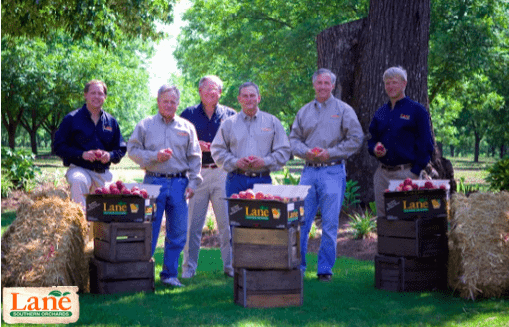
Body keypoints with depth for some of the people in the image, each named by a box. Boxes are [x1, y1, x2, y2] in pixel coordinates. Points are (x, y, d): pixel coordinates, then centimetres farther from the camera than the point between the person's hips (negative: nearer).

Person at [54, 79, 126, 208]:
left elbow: (121, 149, 17)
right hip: (79, 168, -5)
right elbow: (59, 147, -3)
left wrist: (110, 155, -7)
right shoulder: (72, 118, 0)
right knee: (78, 181, -37)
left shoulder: (111, 121, 13)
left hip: (103, 173, 5)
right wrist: (82, 154, -17)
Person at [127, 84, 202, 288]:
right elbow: (133, 149, 3)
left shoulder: (187, 127, 12)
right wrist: (155, 156, -11)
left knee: (178, 232, 2)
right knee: (149, 230, -2)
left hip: (179, 183, 2)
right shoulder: (145, 125, 8)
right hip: (153, 181, -2)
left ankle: (170, 274, 13)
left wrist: (193, 183, 1)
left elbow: (195, 157, 11)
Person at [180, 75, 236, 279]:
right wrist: (195, 146, -10)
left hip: (223, 173, 1)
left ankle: (230, 265, 9)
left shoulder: (230, 115, 11)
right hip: (196, 173, 0)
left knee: (227, 222, -1)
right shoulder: (188, 114, 9)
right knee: (193, 223, 1)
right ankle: (189, 267, 10)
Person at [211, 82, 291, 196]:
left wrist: (264, 161, -8)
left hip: (262, 180, 0)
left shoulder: (272, 121, 11)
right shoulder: (229, 123, 12)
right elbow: (217, 150, 9)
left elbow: (284, 151, 8)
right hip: (236, 181, 0)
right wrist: (235, 162, -8)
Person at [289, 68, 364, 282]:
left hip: (332, 172, -3)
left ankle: (325, 269, 8)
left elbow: (356, 139, -1)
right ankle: (297, 265, 11)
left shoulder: (343, 110, 3)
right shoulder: (304, 111, 14)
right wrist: (306, 152, -6)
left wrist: (330, 153, -10)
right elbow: (294, 139, 15)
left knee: (330, 224, -2)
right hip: (309, 170, 3)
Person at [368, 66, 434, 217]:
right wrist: (374, 149, -1)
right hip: (382, 174, 6)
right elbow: (372, 140, 23)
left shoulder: (417, 110, -1)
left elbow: (426, 144, -4)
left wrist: (415, 172, -12)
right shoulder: (380, 113, 16)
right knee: (382, 217, 7)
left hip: (406, 173, -5)